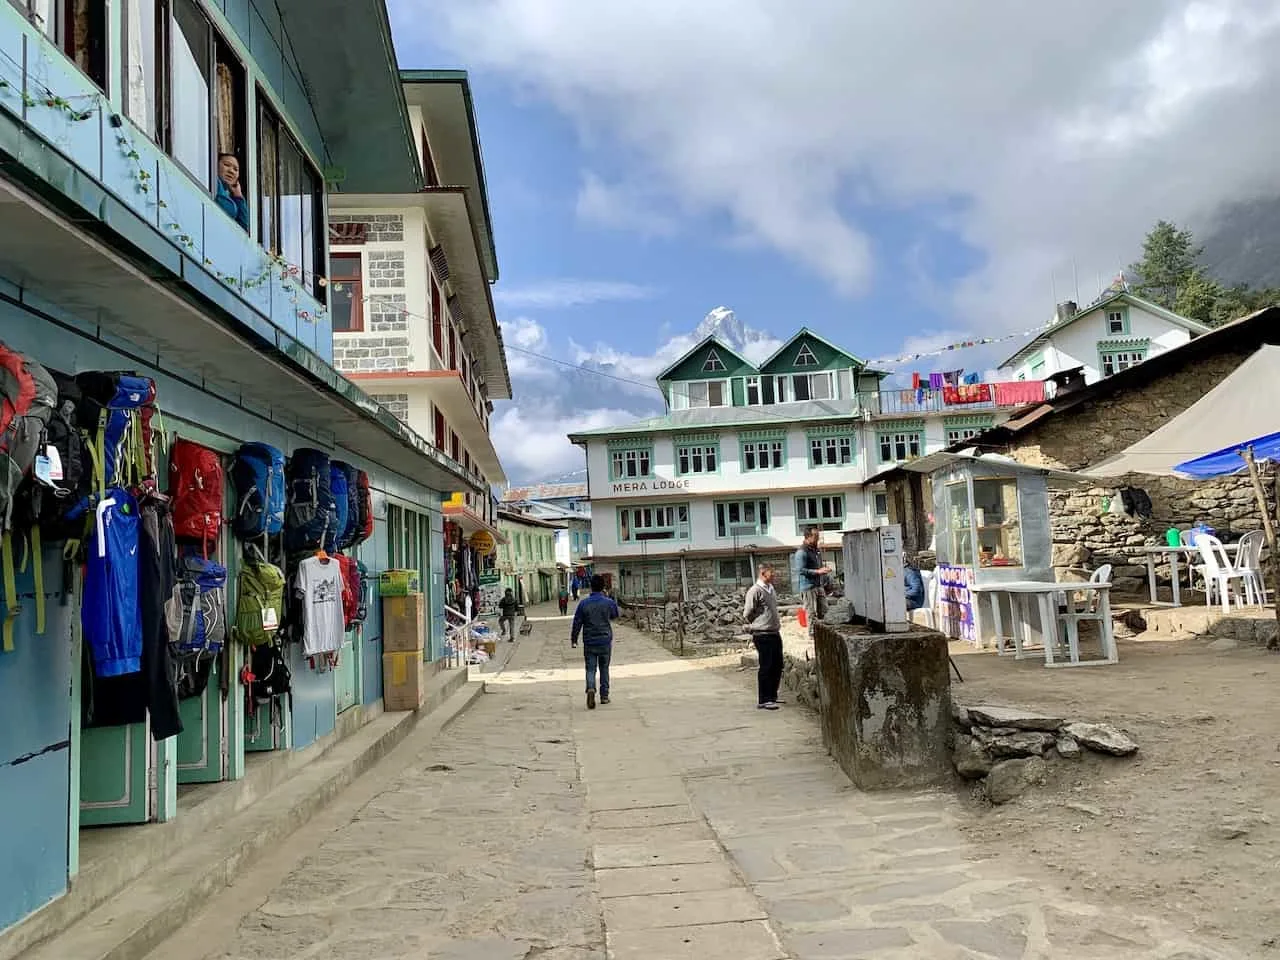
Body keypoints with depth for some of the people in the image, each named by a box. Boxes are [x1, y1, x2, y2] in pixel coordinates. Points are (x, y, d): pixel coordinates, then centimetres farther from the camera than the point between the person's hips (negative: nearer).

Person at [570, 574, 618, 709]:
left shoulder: (584, 603, -6)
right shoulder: (609, 602, -6)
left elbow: (577, 622, -1)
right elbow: (615, 616, 14)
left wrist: (574, 639, 9)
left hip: (589, 643, 0)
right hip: (605, 641, 0)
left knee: (590, 669, 3)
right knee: (604, 669, 14)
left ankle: (591, 688, -23)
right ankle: (604, 696, 18)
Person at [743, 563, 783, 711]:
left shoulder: (770, 588, 13)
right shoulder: (755, 590, -14)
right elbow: (747, 614, -11)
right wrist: (755, 627, 2)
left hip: (775, 633, 8)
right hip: (763, 635, -8)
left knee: (777, 666, 12)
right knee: (766, 667, -5)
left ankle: (772, 696, 25)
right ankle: (763, 701, 1)